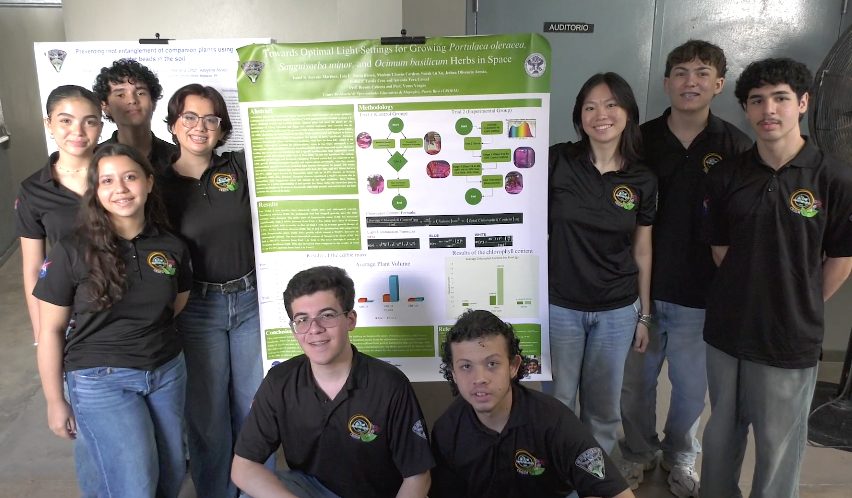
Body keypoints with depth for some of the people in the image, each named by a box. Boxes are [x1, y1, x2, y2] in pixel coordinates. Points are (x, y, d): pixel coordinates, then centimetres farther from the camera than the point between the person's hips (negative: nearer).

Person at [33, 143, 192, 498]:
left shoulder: (172, 247, -2)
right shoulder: (72, 251, -12)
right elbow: (50, 330, -5)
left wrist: (148, 333, 5)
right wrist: (55, 402, -1)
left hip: (167, 372, 4)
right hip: (101, 381, -4)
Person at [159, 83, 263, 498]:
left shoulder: (240, 167, 0)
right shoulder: (160, 184, -4)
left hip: (251, 299, 2)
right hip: (197, 308, -1)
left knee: (254, 403, 14)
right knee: (208, 410, 11)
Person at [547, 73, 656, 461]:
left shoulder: (642, 181, -1)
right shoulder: (557, 162, -9)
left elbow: (642, 251, 7)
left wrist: (644, 314, 10)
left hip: (617, 311, 2)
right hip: (560, 305, -2)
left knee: (604, 407, 16)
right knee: (557, 401, 12)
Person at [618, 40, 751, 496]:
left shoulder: (736, 147, -3)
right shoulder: (641, 140, -3)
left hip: (700, 297, 0)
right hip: (641, 288, 0)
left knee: (692, 388, 14)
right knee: (636, 380, 13)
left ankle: (680, 458, 39)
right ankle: (639, 452, 38)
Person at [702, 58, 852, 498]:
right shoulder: (725, 176, -2)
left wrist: (801, 310, 5)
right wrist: (750, 298, 6)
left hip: (790, 341, -3)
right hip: (726, 330, 3)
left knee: (778, 443, 11)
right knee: (721, 431, 18)